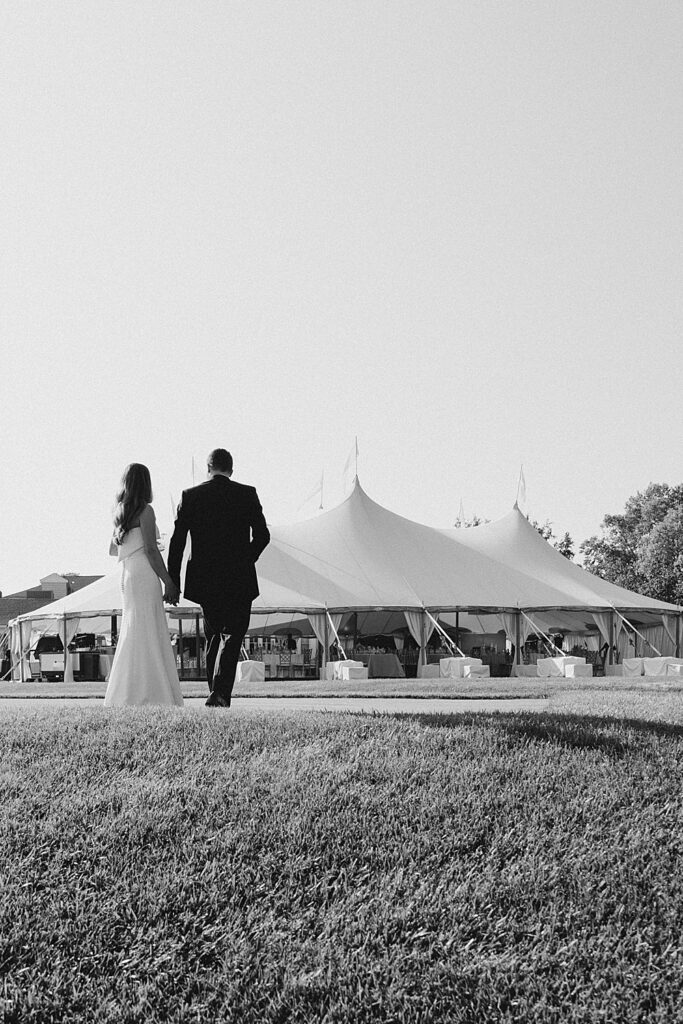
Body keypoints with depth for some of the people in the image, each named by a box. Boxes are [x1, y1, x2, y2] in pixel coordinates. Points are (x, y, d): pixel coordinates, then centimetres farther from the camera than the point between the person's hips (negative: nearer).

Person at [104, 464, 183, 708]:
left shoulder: (119, 512, 13)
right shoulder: (145, 511, -9)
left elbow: (113, 549, 21)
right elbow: (151, 550, -14)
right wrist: (169, 582, -12)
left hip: (127, 574, 8)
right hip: (145, 575, -8)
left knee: (133, 633, 11)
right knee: (147, 633, -6)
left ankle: (124, 695, 13)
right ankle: (144, 694, -7)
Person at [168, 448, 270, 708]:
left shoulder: (190, 496, 1)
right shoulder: (247, 494, -3)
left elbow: (177, 541, -1)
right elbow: (262, 535, -3)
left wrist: (173, 583, 2)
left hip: (203, 580, 3)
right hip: (238, 580, -2)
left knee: (213, 637, 16)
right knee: (231, 637, 1)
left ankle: (216, 695, 20)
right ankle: (220, 692, -15)